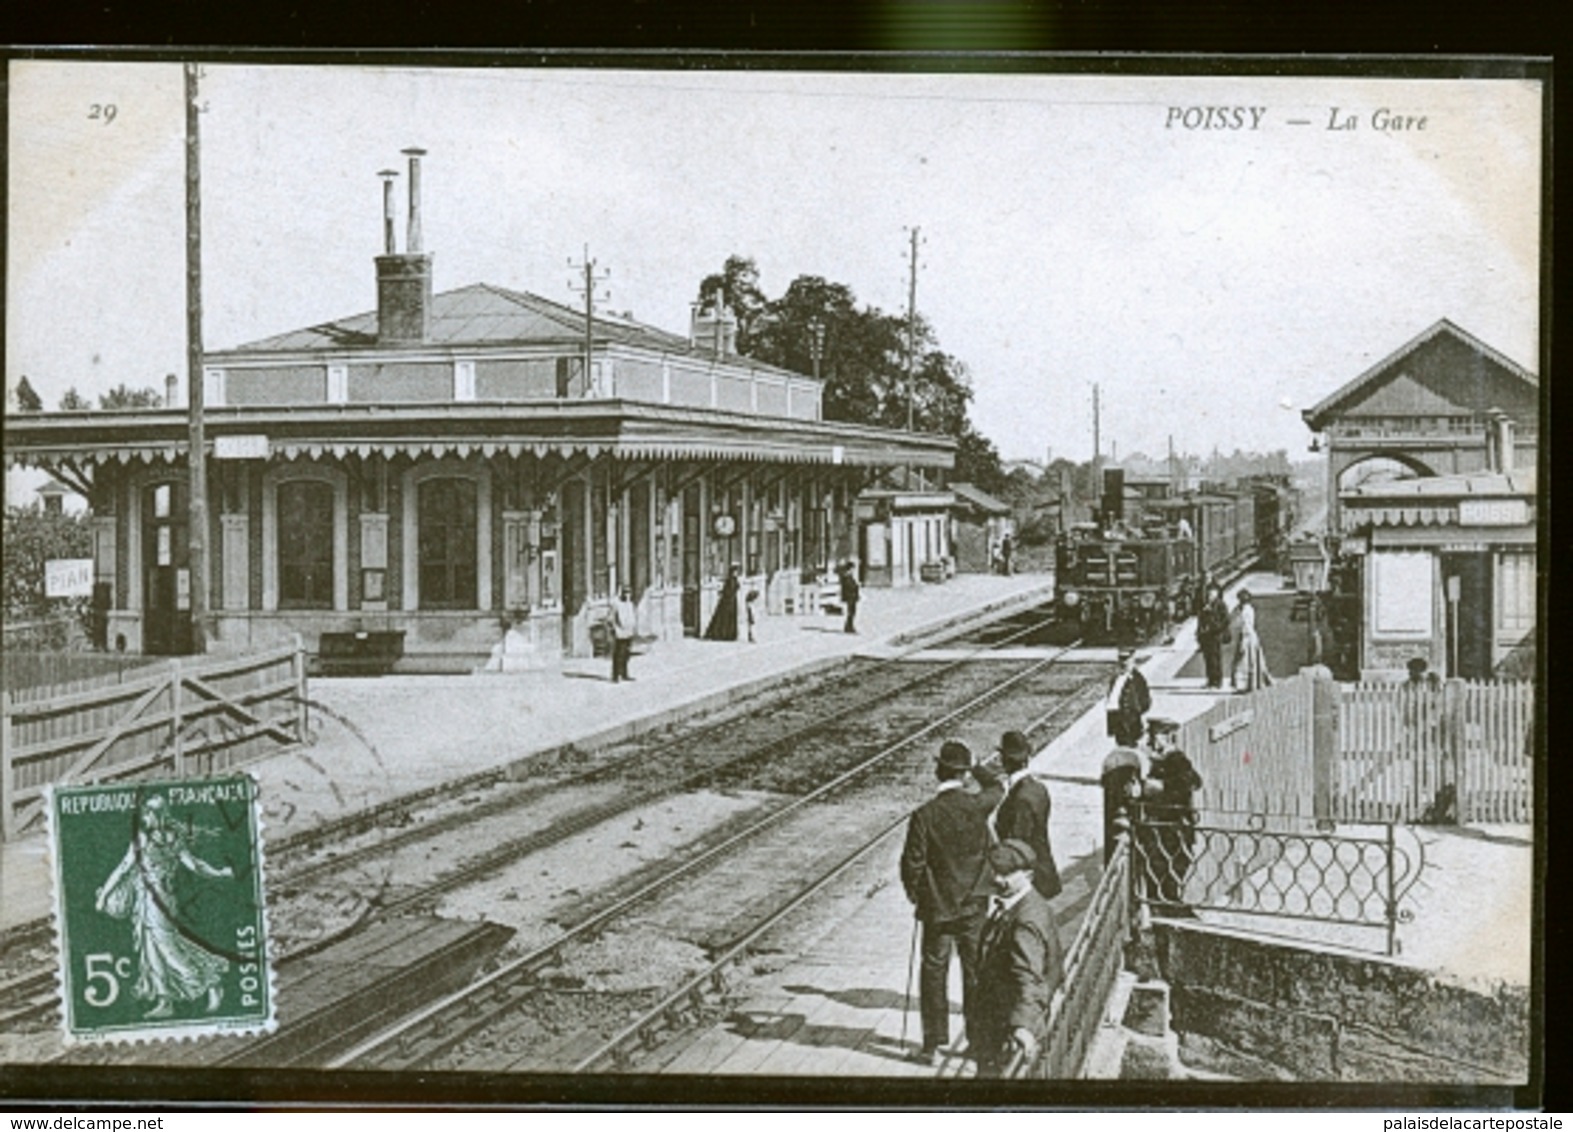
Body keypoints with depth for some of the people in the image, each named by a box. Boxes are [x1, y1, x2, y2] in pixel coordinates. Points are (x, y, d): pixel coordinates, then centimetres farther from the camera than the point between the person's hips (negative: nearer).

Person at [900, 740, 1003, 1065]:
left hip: (937, 907, -2)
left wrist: (915, 894, 5)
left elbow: (912, 863, -11)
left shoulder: (924, 815, -16)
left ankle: (934, 1044, 13)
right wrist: (975, 767, 14)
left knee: (934, 974, 10)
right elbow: (994, 788, 14)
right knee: (976, 974, 14)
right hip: (975, 906, 2)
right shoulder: (978, 806, -11)